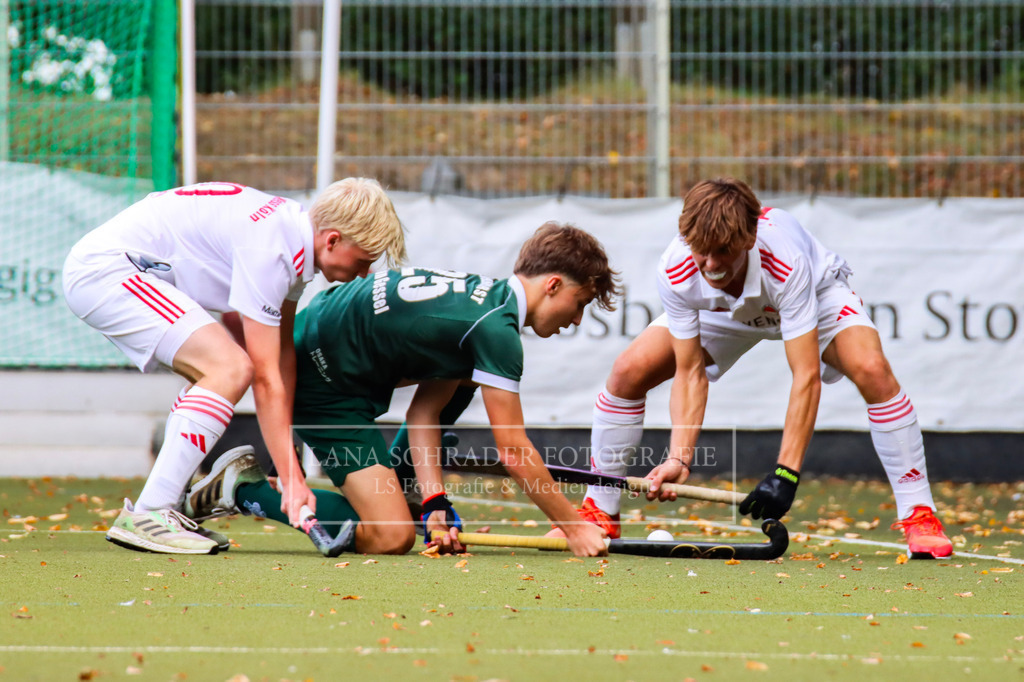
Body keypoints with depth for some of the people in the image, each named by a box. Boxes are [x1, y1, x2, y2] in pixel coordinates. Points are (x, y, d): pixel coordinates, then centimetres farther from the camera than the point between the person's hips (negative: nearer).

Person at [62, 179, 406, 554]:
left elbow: (283, 352, 11)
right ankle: (146, 515, -19)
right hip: (102, 269, -11)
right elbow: (267, 380, -21)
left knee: (216, 373, 14)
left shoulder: (294, 232, 6)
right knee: (230, 369, -19)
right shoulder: (267, 250, -23)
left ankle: (164, 509, 10)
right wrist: (292, 481, -20)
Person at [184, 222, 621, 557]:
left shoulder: (483, 295, 11)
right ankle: (244, 489, -6)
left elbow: (423, 411, 10)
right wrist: (573, 527, -9)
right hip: (319, 377, -10)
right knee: (392, 537, -15)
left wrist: (435, 501, 0)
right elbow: (513, 450, -17)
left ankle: (394, 485, 19)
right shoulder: (496, 330, -18)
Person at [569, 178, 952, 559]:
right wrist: (679, 460, -38)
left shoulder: (787, 261, -44)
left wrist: (786, 474, -49)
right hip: (723, 312, 3)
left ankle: (918, 515, -18)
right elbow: (690, 373, -25)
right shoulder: (675, 272, -35)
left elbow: (806, 375, -44)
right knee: (628, 372, -14)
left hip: (815, 295, -3)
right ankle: (599, 514, 4)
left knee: (872, 371, -31)